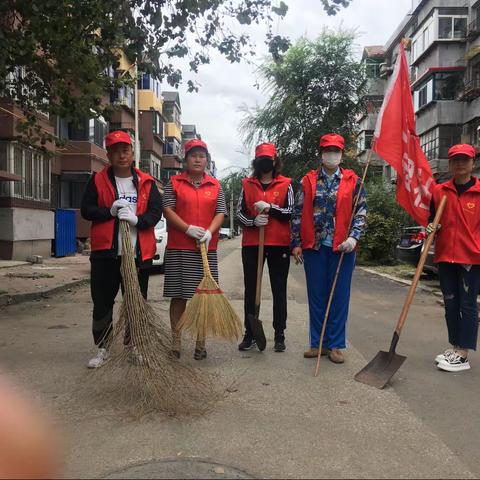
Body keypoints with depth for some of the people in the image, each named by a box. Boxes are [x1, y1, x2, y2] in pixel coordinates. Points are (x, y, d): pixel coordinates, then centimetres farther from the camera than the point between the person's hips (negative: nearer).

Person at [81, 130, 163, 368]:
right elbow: (86, 209, 1)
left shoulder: (147, 182, 7)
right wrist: (110, 211, -15)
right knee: (102, 303, 6)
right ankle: (102, 348, 21)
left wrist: (136, 219, -20)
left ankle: (134, 344, 26)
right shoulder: (98, 180, 7)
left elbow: (156, 212, -1)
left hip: (139, 253, 1)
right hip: (105, 253, 0)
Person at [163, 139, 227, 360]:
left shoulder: (215, 185, 11)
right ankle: (176, 341, 15)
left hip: (206, 248, 1)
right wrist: (189, 229, -14)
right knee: (178, 295, 4)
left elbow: (220, 213, 5)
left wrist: (209, 232, -13)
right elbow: (168, 210, -3)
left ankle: (201, 343, 16)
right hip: (178, 248, -1)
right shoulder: (174, 183, 6)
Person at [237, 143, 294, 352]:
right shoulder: (247, 184, 10)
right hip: (251, 243, 2)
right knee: (250, 289, 6)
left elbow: (290, 212, -2)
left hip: (279, 244, -1)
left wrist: (270, 208, -17)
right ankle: (249, 334, 16)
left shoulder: (285, 184, 5)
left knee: (279, 290, 4)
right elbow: (239, 212, 5)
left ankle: (279, 335, 14)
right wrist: (253, 221, -14)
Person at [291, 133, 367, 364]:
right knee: (316, 296, 7)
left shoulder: (353, 181, 6)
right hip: (314, 246, 1)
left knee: (339, 296, 4)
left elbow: (361, 211, 2)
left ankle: (336, 345, 15)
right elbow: (298, 213, 7)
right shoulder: (308, 181, 8)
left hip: (342, 247, -1)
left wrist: (353, 237, -13)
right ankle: (318, 343, 19)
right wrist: (296, 243, 2)